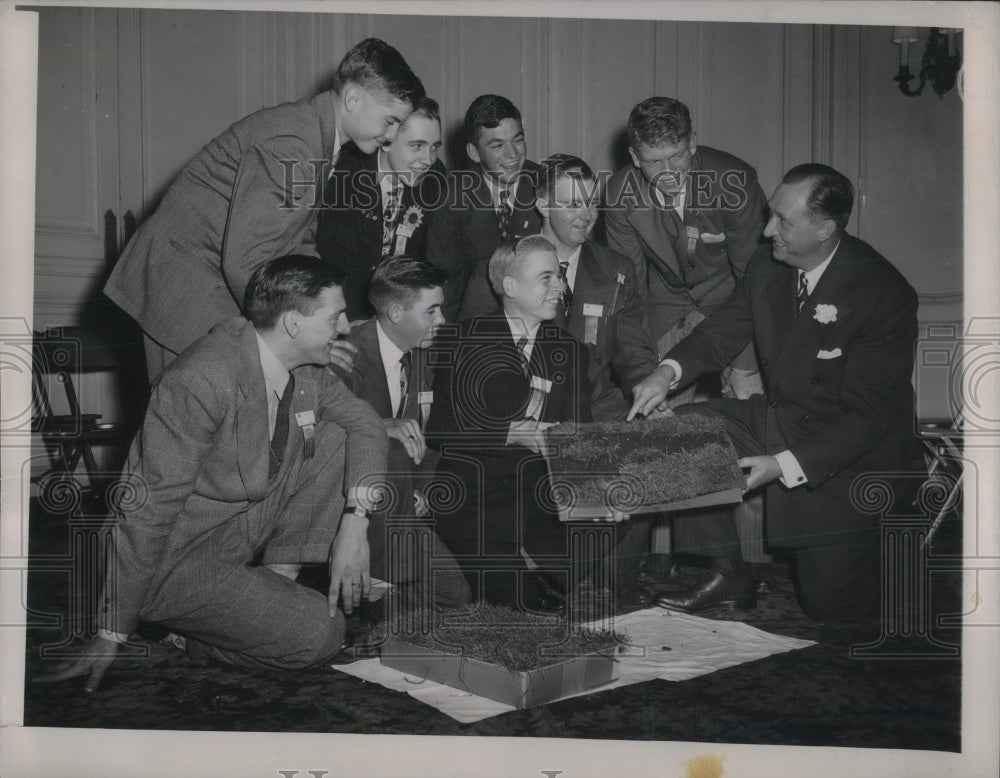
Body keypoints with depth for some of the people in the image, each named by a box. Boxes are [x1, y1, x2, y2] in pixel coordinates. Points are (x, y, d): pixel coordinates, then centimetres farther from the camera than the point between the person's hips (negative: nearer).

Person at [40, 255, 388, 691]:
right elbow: (148, 510, -26)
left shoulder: (306, 367, -5)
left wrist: (355, 521, -11)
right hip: (181, 559, -8)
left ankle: (277, 574, 4)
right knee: (319, 635, -20)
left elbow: (364, 422, 7)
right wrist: (111, 634, -20)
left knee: (339, 439, -3)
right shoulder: (200, 383, -29)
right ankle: (192, 627, 3)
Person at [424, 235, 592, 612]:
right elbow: (436, 426, -4)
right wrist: (512, 433, -12)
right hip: (471, 492, -3)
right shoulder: (458, 342, 4)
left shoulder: (570, 352, 18)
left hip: (542, 491, 4)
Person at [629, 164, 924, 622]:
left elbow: (871, 415, -23)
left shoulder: (885, 293, -24)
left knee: (830, 604, -4)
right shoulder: (767, 266, -6)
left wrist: (786, 464, -31)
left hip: (852, 451, -6)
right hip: (779, 419, 6)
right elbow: (723, 331, 5)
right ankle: (724, 577, 0)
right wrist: (670, 372, -16)